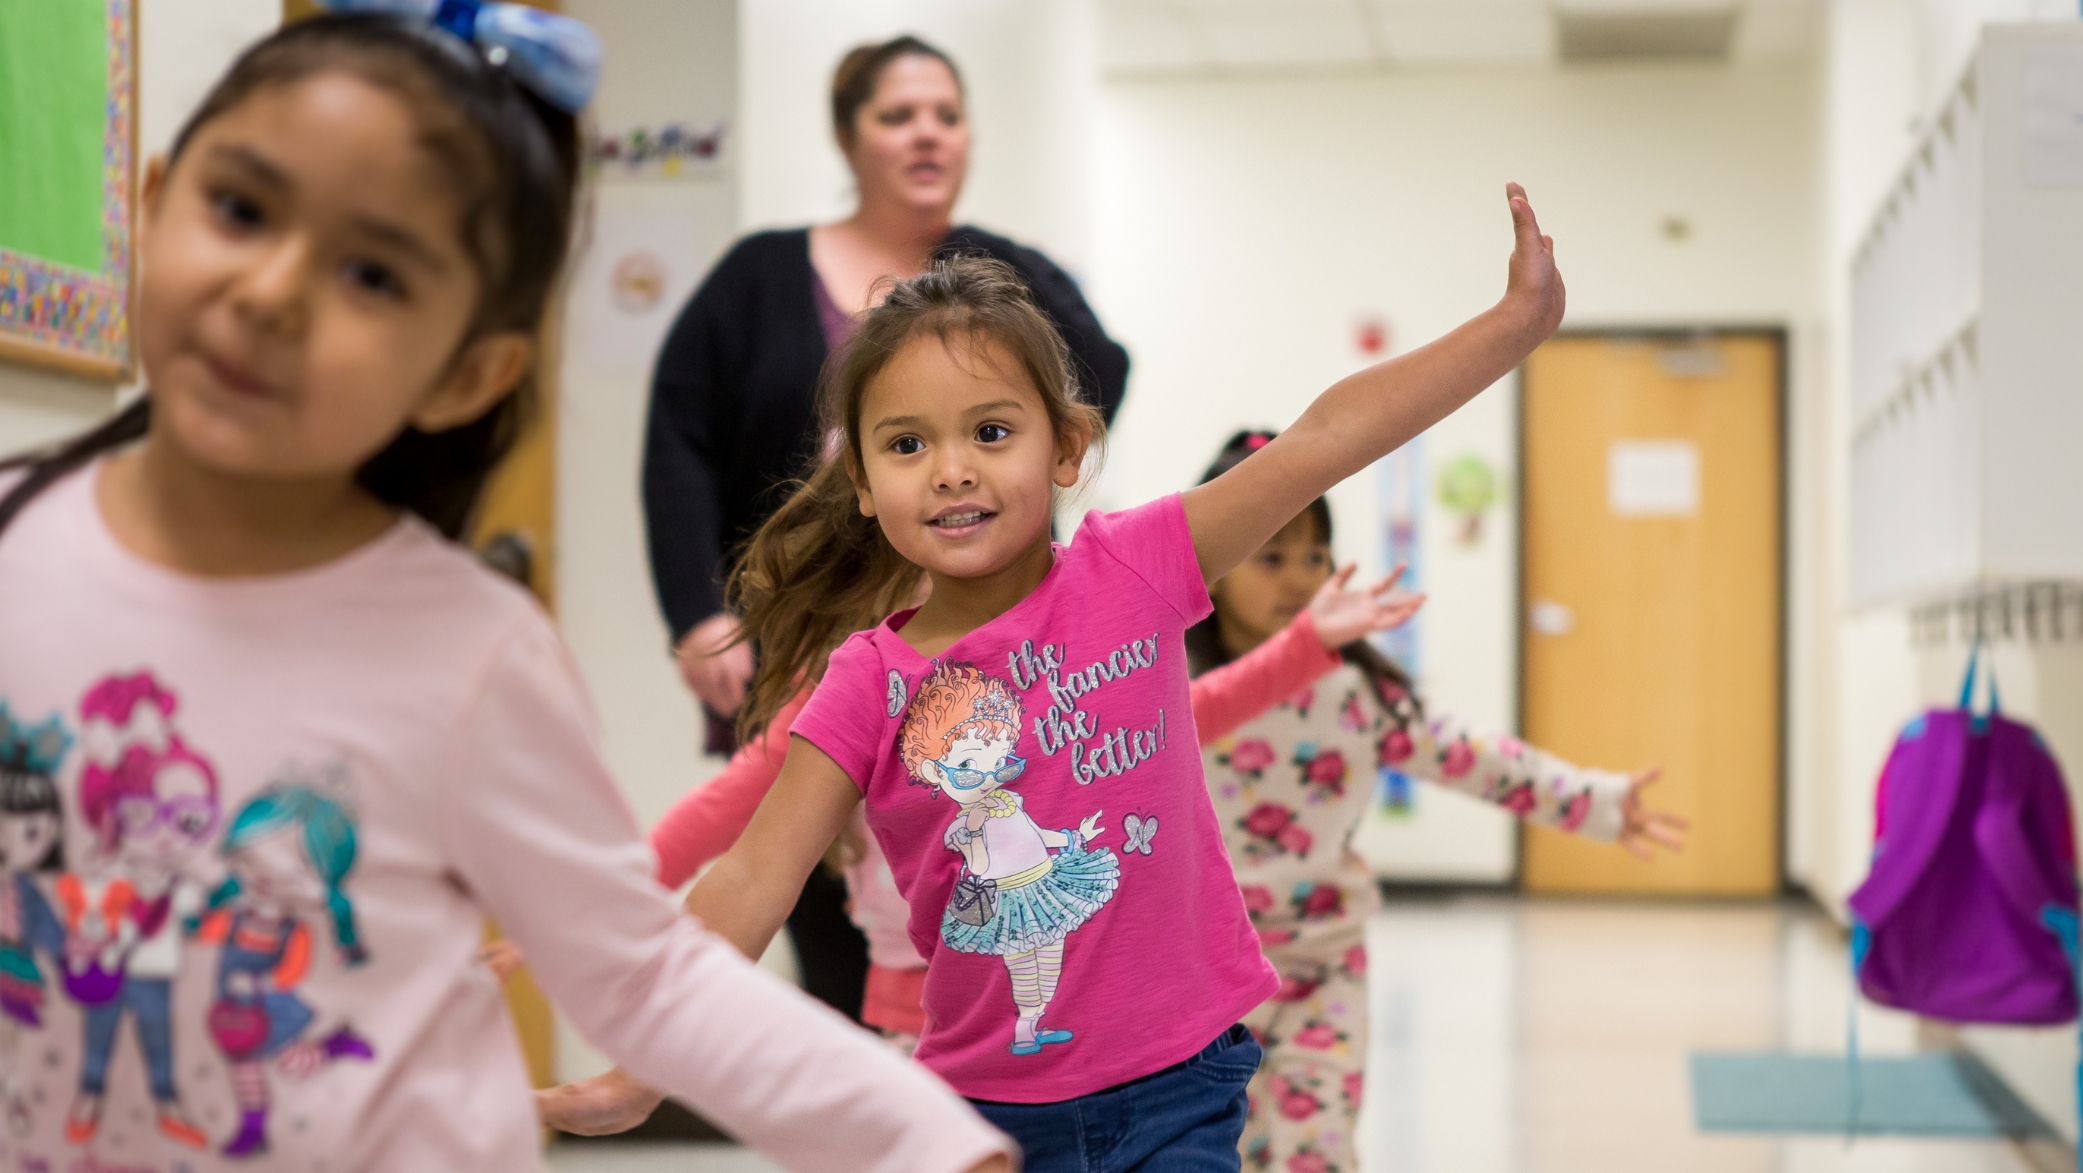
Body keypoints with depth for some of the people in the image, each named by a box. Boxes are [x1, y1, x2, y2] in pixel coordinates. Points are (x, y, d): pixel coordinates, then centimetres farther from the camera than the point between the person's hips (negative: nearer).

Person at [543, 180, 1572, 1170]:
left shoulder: (1129, 573, -7)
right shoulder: (869, 687, -5)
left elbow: (1320, 442, -13)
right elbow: (752, 882, -6)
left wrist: (1517, 322, -16)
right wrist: (643, 1069, -10)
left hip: (1171, 1086, -1)